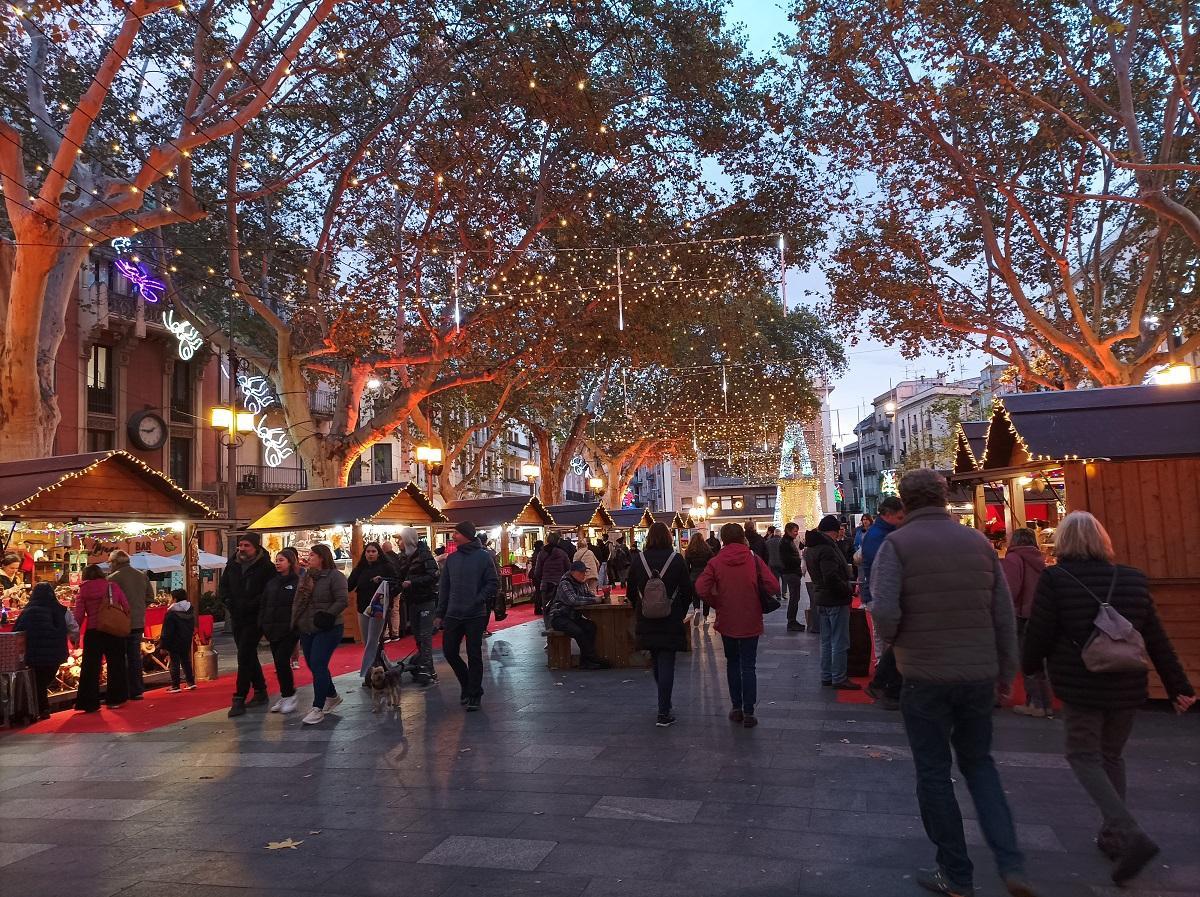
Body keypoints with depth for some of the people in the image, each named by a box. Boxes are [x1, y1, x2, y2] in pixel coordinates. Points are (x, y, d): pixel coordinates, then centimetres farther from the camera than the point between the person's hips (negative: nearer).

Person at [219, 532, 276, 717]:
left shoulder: (266, 567, -11)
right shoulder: (232, 565, 8)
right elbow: (223, 587, 17)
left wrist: (251, 604, -22)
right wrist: (228, 600, -1)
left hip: (254, 619, -7)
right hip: (237, 618, 7)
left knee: (244, 657, -9)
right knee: (248, 656, 15)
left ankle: (239, 700, -5)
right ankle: (260, 691, 27)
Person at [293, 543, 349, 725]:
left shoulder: (334, 576, -10)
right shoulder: (305, 576, 12)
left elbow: (343, 600, -16)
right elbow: (297, 601, 19)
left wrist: (328, 615, -24)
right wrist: (295, 622, 11)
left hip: (327, 630, -8)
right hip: (306, 630, 8)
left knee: (318, 666, -13)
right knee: (313, 666, 12)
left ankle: (317, 708, -6)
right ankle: (332, 696, 31)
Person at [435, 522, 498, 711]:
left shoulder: (483, 557, -5)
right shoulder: (452, 558, 8)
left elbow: (493, 584, -6)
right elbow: (444, 587, 11)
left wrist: (479, 600, -18)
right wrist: (439, 613, 8)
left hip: (475, 615, -5)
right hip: (453, 615, 5)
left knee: (474, 655, 1)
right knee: (449, 651, 6)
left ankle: (474, 695, 13)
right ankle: (467, 683, 28)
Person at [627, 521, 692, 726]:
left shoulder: (639, 559, -2)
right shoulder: (677, 559, -7)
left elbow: (631, 590, 4)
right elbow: (687, 589, -3)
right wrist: (681, 612, 10)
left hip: (646, 621, 3)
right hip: (670, 621, -3)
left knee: (655, 661, 19)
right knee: (667, 664, 0)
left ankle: (664, 703, 34)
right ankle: (664, 713, -2)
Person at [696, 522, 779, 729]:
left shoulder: (715, 562, -6)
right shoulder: (754, 559, -6)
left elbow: (702, 589, -18)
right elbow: (773, 586, -13)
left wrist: (717, 604, -2)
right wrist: (759, 604, 4)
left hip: (727, 621, 1)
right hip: (751, 621, 0)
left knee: (732, 663, 17)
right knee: (748, 667, 7)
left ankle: (737, 708, 20)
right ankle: (748, 712, 4)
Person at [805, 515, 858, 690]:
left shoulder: (811, 548, 10)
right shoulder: (827, 548, -21)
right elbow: (831, 578, -28)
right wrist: (847, 590, -14)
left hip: (821, 599, 9)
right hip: (836, 601, -9)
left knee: (826, 641, 17)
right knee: (840, 643, 1)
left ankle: (826, 676, 24)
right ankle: (839, 679, 7)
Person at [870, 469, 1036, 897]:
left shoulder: (897, 544, -10)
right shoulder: (978, 542, 2)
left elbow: (884, 611, -21)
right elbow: (1004, 614, 4)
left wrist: (894, 641, 0)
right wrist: (1006, 671, 15)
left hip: (925, 676, -4)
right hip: (980, 673, 4)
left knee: (934, 773, 11)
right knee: (979, 763, 23)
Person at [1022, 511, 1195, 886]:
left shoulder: (1054, 579, -10)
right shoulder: (1132, 579, 5)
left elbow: (1038, 634, -8)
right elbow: (1157, 639, 8)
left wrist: (1030, 666, 12)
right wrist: (1179, 686, 14)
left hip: (1081, 687, -5)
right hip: (1126, 687, 5)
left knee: (1084, 756, 5)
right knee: (1111, 755, 19)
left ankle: (1130, 834, -13)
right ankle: (1113, 836, 23)